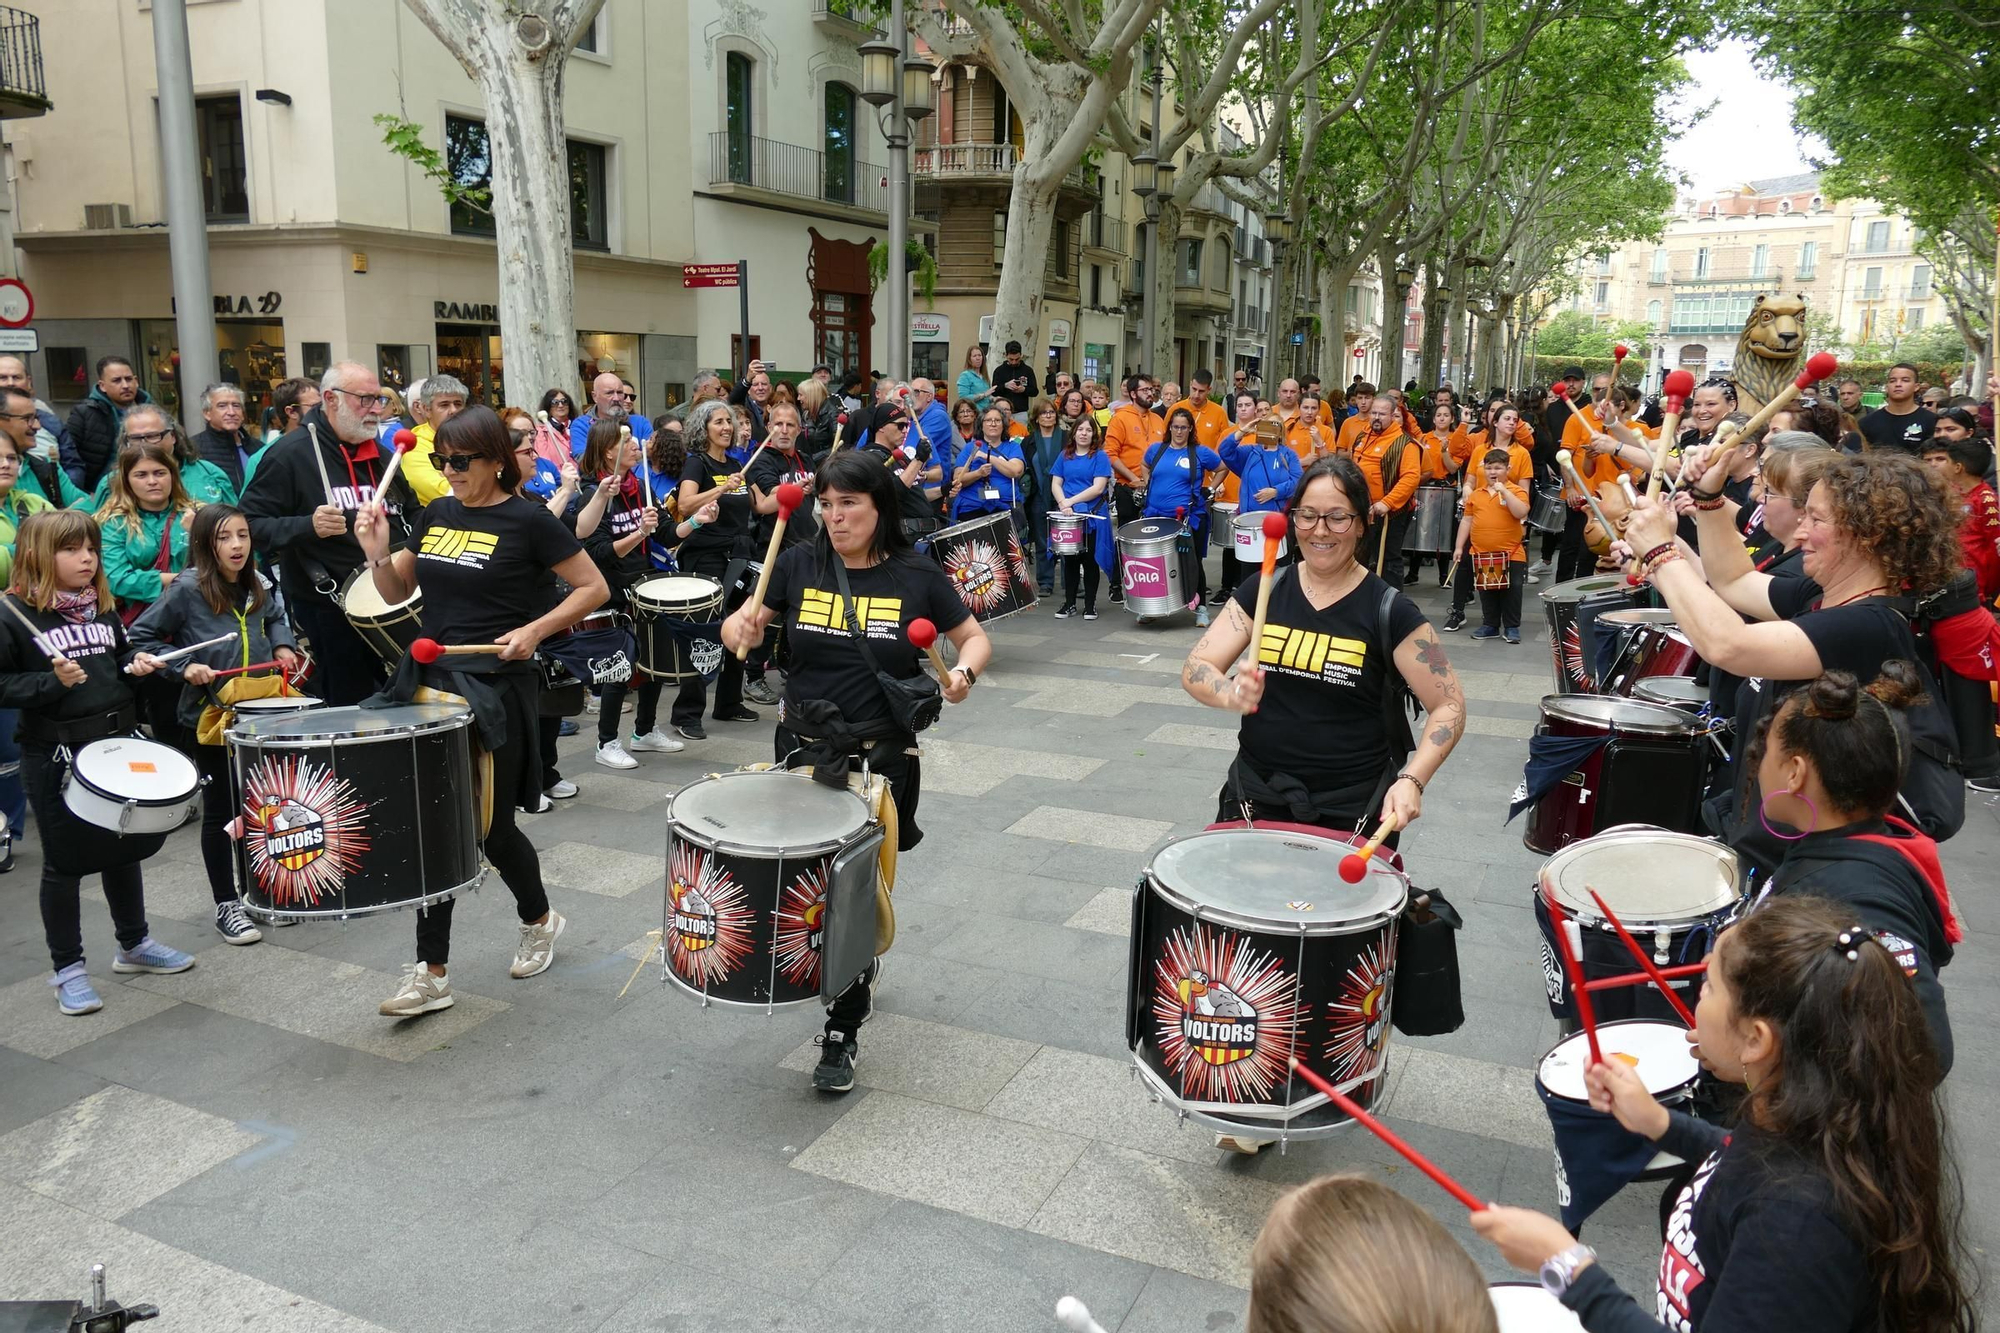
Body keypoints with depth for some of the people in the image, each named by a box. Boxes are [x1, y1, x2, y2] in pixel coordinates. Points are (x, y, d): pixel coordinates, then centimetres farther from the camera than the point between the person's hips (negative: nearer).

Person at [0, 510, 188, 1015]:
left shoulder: (101, 607, 8)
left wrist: (139, 664, 2)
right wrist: (52, 683, -25)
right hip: (55, 756, -6)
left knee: (125, 849, 17)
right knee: (65, 863, 4)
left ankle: (134, 944, 34)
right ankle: (68, 968, 18)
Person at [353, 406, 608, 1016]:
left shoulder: (528, 521, -8)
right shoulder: (436, 513, 9)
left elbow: (594, 589, -6)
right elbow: (396, 593, 16)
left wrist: (534, 629, -16)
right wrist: (377, 554, -3)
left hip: (496, 689, -5)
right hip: (432, 684, 5)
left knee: (491, 827, 4)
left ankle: (540, 920, 33)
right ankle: (431, 973, 10)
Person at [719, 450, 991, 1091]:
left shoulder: (916, 575, -5)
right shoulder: (800, 565, -1)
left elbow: (975, 637, 5)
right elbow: (739, 625, 7)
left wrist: (963, 672, -16)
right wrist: (740, 629, -17)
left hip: (881, 756, -2)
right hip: (804, 749, 3)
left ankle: (842, 1035, 15)